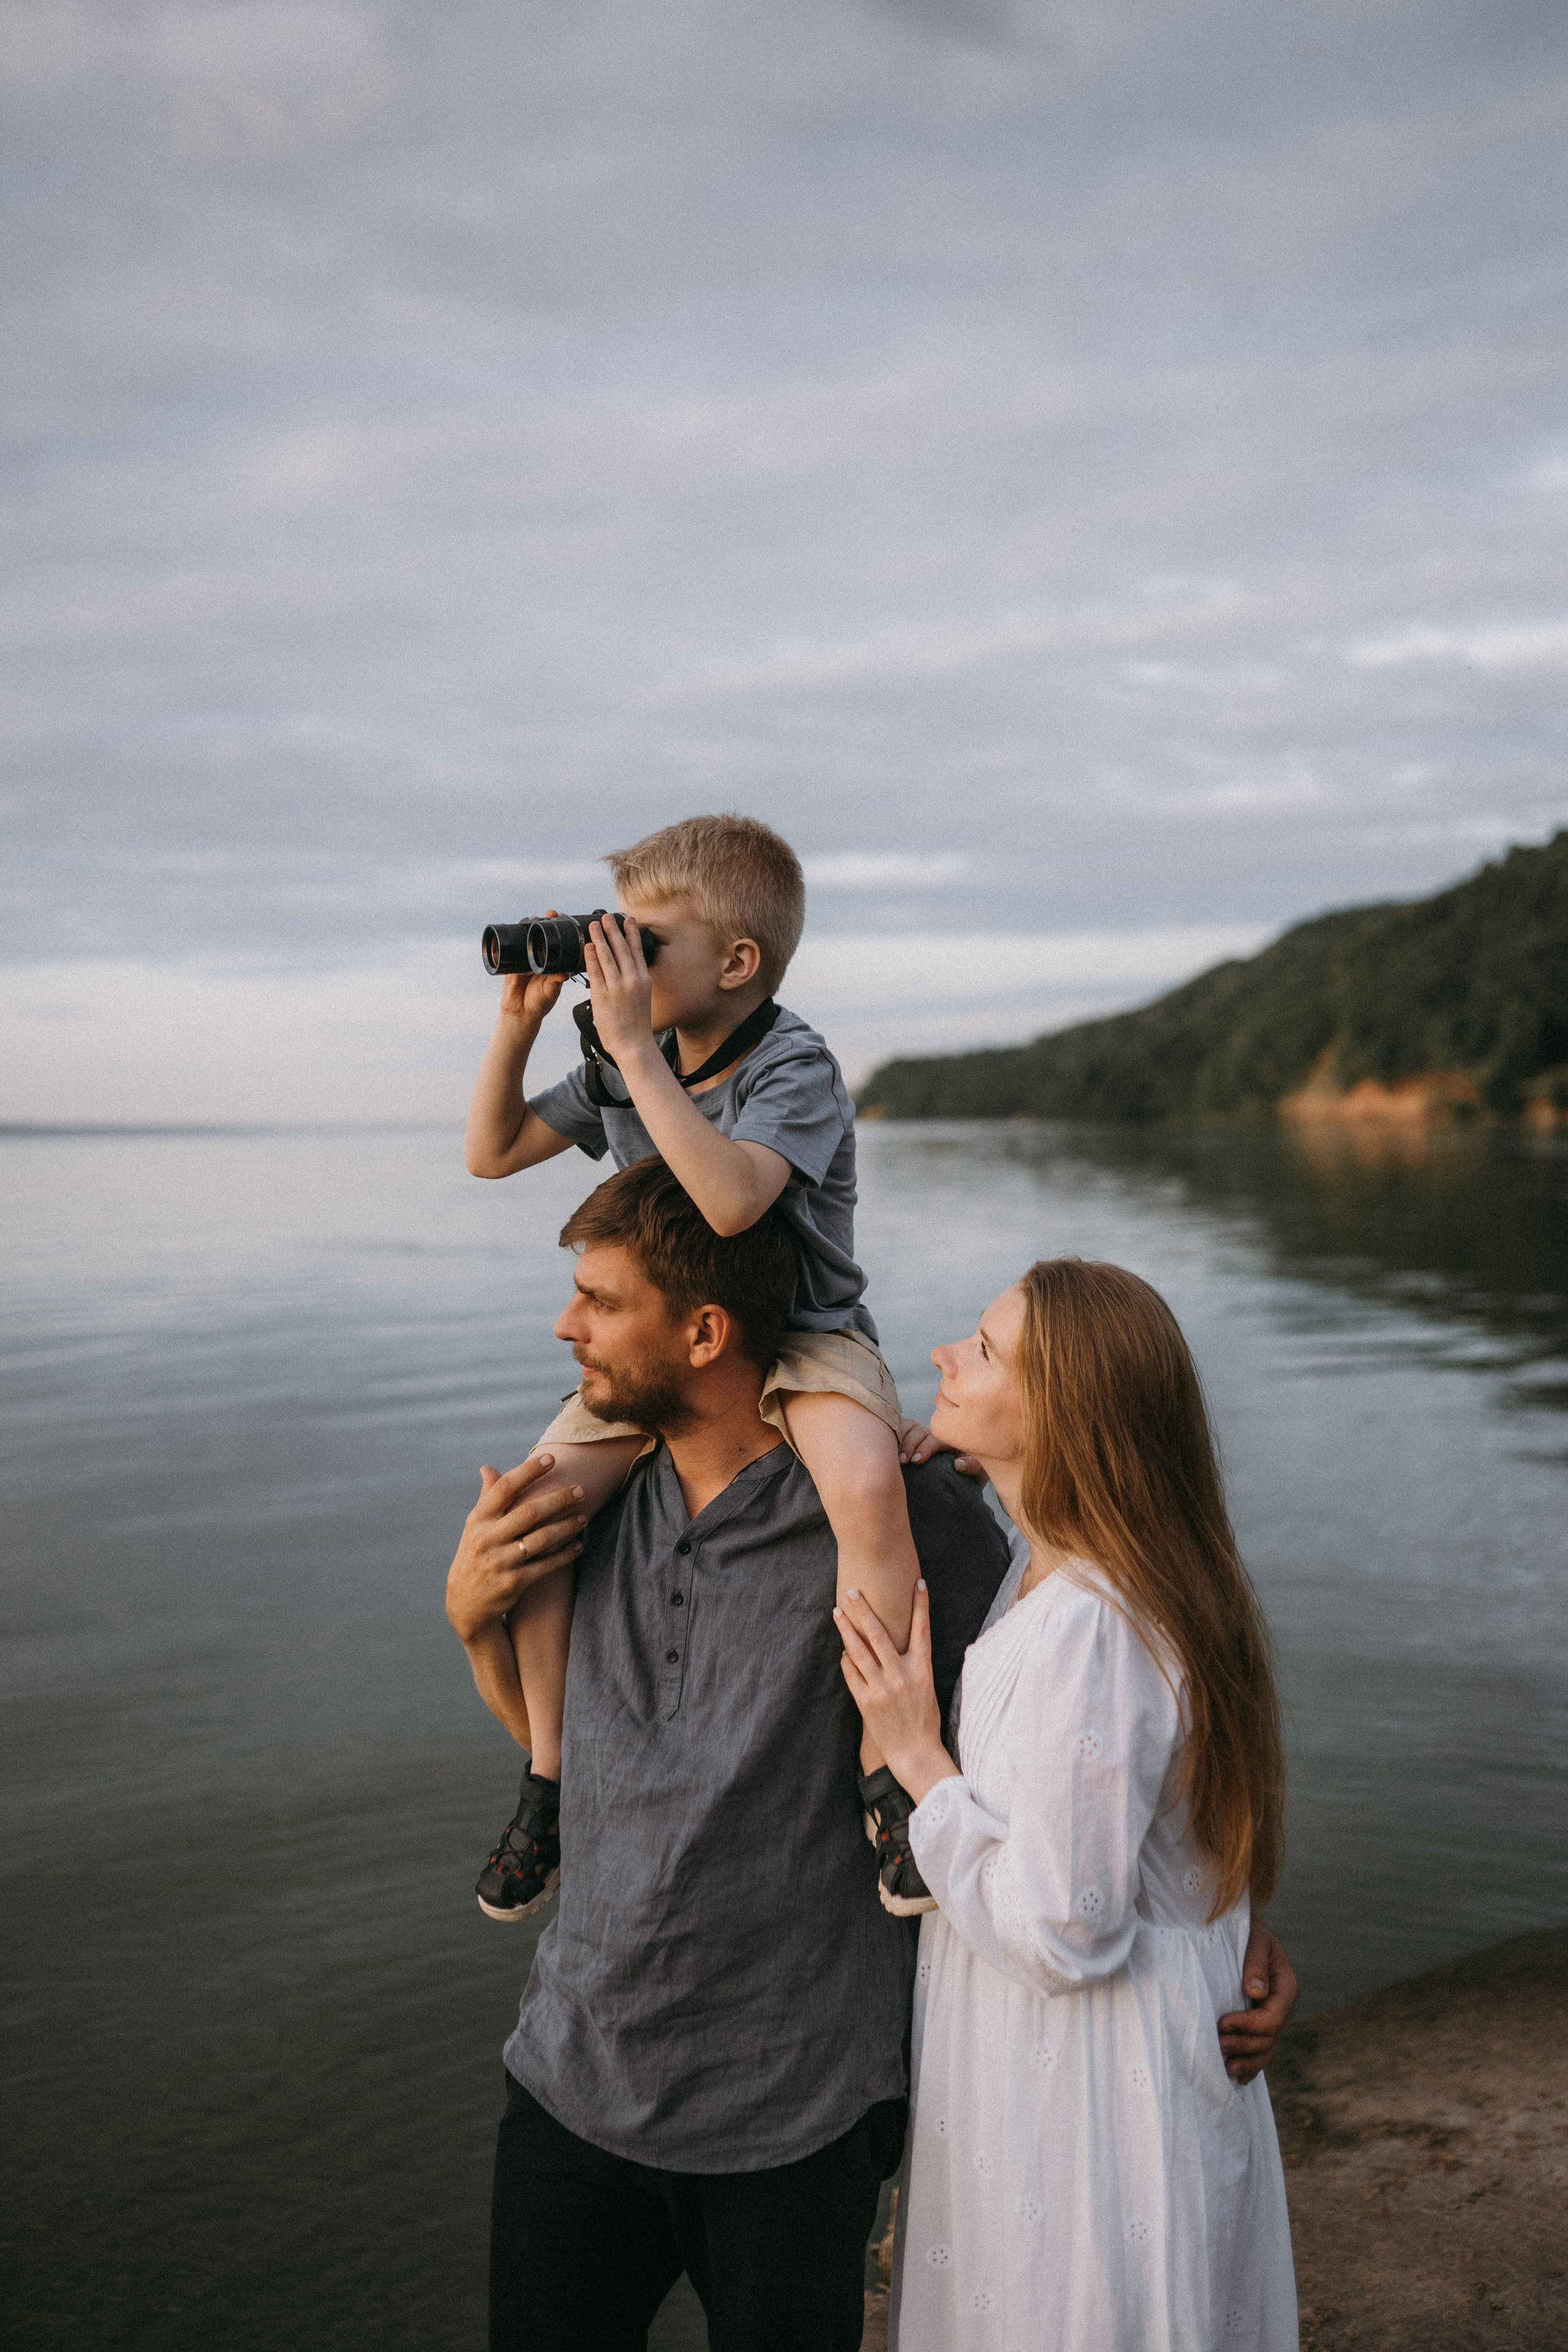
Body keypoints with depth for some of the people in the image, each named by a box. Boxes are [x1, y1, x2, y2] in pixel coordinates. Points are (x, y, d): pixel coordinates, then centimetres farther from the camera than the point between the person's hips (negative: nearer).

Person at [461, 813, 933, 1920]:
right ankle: (551, 1768, 2)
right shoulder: (627, 1068, 4)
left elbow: (731, 1197, -37)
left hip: (804, 1337, -5)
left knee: (865, 1482, -36)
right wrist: (518, 1025, -1)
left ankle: (888, 1763, -18)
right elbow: (493, 1153, 13)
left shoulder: (795, 1068, -17)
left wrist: (633, 1048, -34)